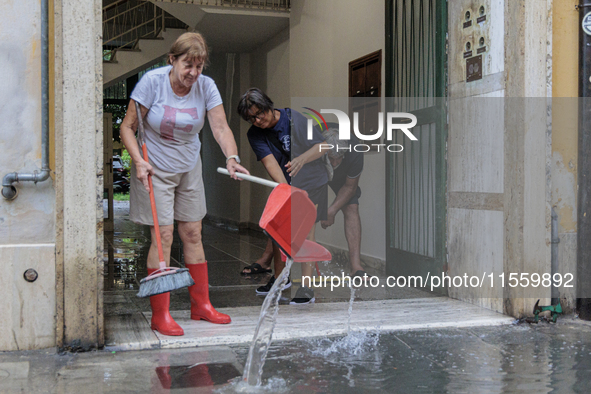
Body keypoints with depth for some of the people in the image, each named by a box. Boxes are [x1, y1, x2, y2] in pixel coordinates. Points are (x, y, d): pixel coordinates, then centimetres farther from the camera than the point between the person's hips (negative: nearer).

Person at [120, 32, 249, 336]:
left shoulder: (206, 86, -8)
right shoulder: (152, 81, -15)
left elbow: (220, 128, -16)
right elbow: (127, 127, -11)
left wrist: (231, 157, -35)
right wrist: (139, 161, -25)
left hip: (189, 168, 4)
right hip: (154, 169, -4)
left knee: (193, 234, 8)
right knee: (163, 236, -7)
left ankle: (201, 304, 20)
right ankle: (160, 314, 1)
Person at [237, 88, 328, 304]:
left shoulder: (295, 119, -17)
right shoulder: (255, 134, -9)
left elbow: (322, 146, -14)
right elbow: (270, 162, -22)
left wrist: (302, 158, -33)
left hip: (311, 182, -4)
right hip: (282, 184, 5)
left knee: (305, 230, -11)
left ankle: (307, 288, -10)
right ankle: (280, 278, 26)